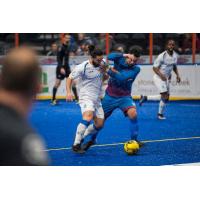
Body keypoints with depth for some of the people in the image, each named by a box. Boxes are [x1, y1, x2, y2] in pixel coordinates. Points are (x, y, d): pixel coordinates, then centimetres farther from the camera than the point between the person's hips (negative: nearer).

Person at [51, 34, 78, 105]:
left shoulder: (68, 47, 10)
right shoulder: (61, 48, -13)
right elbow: (58, 59, -19)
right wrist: (61, 68, -28)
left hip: (67, 67, 7)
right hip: (61, 68, -7)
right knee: (57, 83, -4)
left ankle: (77, 98, 6)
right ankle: (53, 99, 7)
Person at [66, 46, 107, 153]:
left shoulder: (102, 63, 2)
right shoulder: (82, 67, -15)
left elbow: (105, 78, 19)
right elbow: (70, 78, -7)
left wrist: (104, 71, -3)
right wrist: (68, 92, -19)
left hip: (97, 98, 7)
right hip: (85, 96, -7)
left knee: (99, 124, 4)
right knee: (88, 117, -32)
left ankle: (82, 137, 28)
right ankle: (76, 145, -30)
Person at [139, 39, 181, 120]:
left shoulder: (175, 56, 1)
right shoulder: (162, 56, -20)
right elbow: (155, 68, -17)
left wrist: (177, 75, 4)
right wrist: (161, 75, -31)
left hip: (166, 78, 8)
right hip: (159, 77, -8)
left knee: (166, 97, 10)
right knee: (165, 96, -12)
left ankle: (145, 98, 22)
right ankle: (160, 114, 9)